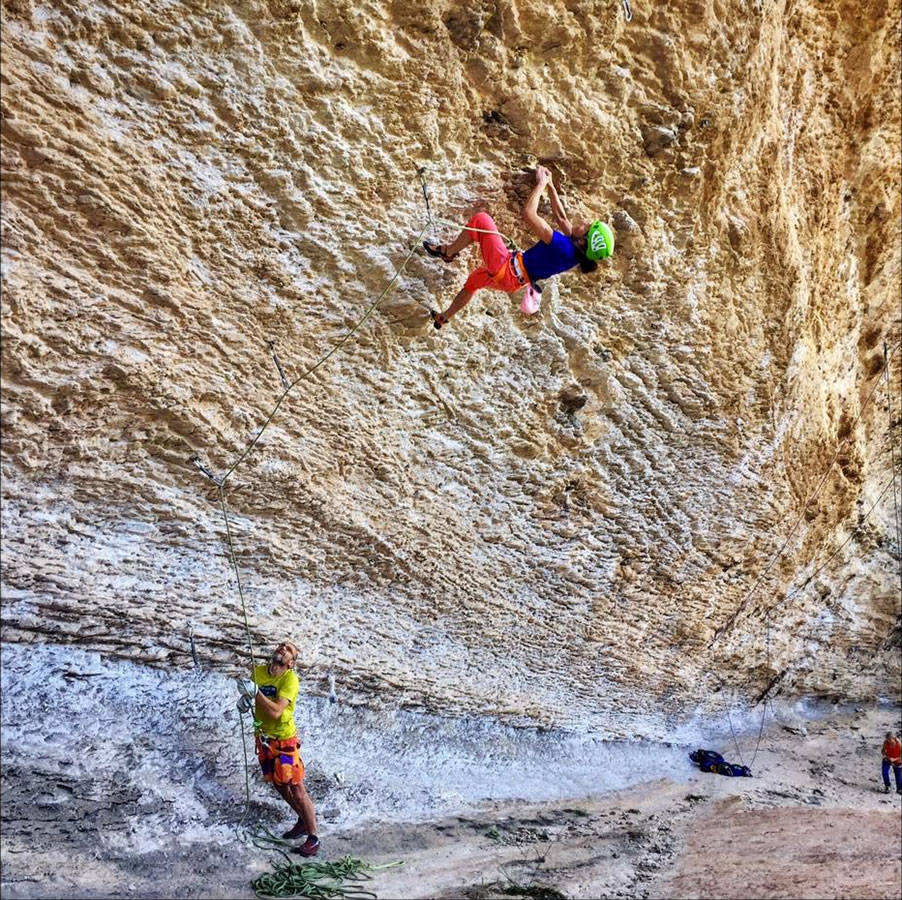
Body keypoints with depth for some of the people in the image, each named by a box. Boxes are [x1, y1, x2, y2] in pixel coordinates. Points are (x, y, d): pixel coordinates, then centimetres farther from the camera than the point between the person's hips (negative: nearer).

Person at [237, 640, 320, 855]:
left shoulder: (290, 679, -20)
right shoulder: (258, 672, -3)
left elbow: (276, 711, -30)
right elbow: (249, 694, 13)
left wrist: (255, 692, -32)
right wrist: (244, 701, -9)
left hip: (284, 740, -6)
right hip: (263, 738, 6)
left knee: (296, 789, -2)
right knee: (280, 786, 19)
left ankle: (313, 838, 9)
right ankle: (304, 820, 39)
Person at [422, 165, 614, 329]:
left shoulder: (563, 246, -32)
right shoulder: (574, 248, -8)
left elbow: (529, 214, -33)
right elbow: (560, 217, 8)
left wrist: (541, 183, -22)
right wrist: (550, 187, 7)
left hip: (505, 269, -9)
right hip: (513, 281, 9)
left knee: (481, 219, -4)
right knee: (474, 280, 36)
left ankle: (448, 251, 14)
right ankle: (443, 318, 47)